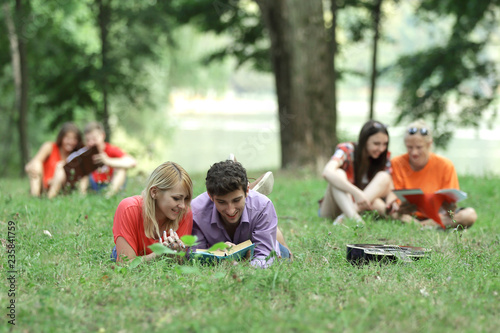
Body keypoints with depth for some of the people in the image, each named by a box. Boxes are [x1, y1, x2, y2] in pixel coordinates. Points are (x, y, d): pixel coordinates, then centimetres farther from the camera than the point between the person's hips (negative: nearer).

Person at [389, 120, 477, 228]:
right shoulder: (396, 164, -6)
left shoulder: (445, 165, -5)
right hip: (409, 216, -1)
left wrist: (449, 206, -31)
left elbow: (450, 204, -6)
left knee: (470, 214, -28)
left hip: (437, 216, 2)